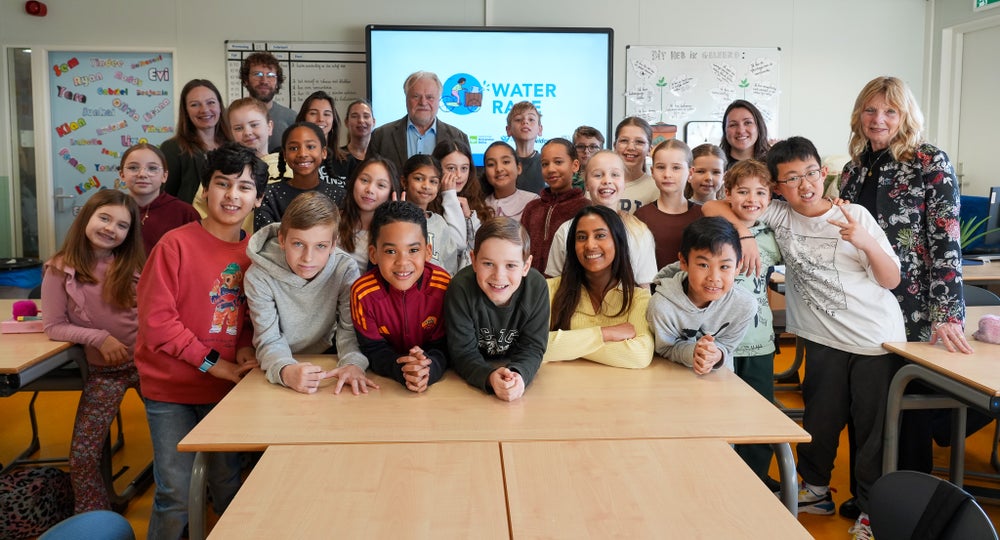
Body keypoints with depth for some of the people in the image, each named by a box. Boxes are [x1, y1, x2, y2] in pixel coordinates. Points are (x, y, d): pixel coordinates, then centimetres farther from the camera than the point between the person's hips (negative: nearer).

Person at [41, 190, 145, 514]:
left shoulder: (135, 265, 1)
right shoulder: (60, 270, -7)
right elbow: (53, 327, -5)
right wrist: (98, 338, -18)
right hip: (104, 371, -1)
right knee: (82, 456, -3)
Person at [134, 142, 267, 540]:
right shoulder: (176, 245, -14)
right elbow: (156, 320, -16)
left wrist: (245, 347, -8)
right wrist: (213, 364, -16)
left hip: (227, 387, 4)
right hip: (172, 388, -4)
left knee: (228, 484, 15)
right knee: (175, 493, 2)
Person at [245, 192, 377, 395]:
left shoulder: (345, 269, -15)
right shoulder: (259, 276, -19)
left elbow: (350, 328, -12)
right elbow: (269, 340, -19)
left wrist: (353, 363, -33)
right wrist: (286, 371, -40)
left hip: (327, 354, 0)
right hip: (284, 361, 0)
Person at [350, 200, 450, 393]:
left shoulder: (443, 286, -16)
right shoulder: (363, 292, -16)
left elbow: (443, 346, -11)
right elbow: (373, 349, -11)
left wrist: (429, 369, -34)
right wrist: (401, 369, -32)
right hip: (383, 381, 0)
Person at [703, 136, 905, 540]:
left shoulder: (855, 216, -8)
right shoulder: (778, 214, -4)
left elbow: (891, 280, -7)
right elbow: (713, 207, -6)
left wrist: (867, 243, -24)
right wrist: (744, 232, -21)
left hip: (877, 338, -2)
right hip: (824, 339, 2)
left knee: (874, 425, 6)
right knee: (820, 419, 13)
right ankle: (816, 491, 36)